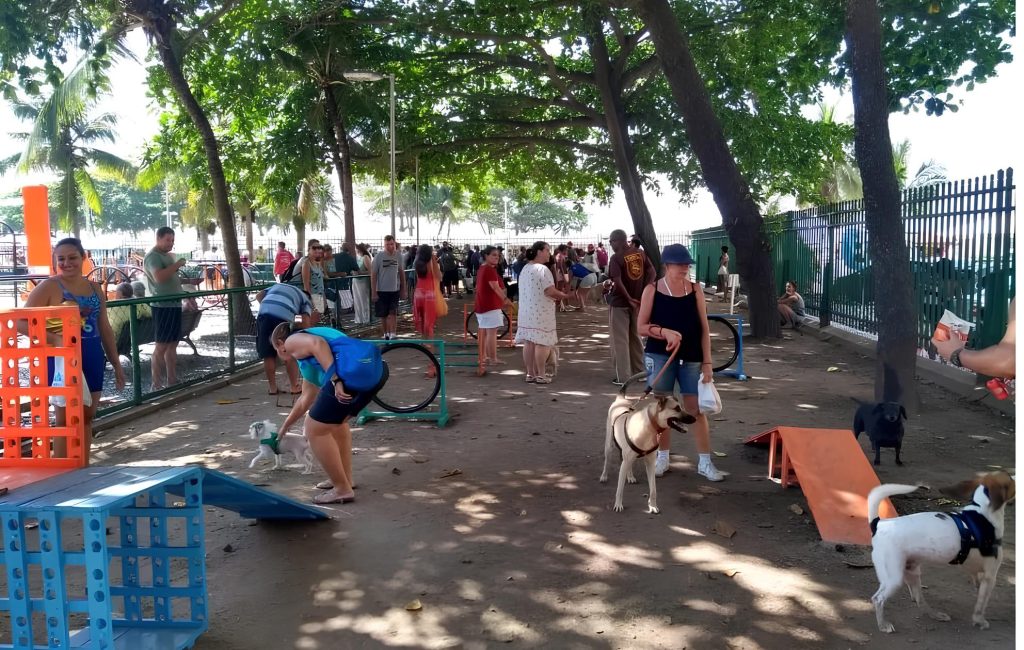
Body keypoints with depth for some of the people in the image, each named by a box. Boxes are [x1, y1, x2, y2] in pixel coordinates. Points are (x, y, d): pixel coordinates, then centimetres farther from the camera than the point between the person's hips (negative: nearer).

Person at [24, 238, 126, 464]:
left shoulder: (94, 288, 12)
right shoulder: (49, 287, -6)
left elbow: (105, 328, 17)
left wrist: (116, 363, 16)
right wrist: (53, 338, -25)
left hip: (93, 358, 6)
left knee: (87, 417, 11)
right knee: (67, 419, -3)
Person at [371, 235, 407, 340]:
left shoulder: (398, 255, 2)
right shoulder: (379, 256, -8)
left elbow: (401, 272, 11)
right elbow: (373, 275, -5)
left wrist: (403, 290, 11)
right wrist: (373, 292, -9)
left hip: (395, 290, 1)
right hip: (381, 290, -1)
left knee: (393, 313, -9)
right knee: (383, 316, 7)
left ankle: (392, 335, -11)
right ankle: (386, 335, 22)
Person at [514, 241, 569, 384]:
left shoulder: (525, 269, 13)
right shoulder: (542, 269, -15)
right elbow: (550, 291, -21)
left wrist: (553, 298, 18)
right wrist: (563, 296, -4)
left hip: (526, 311, 8)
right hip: (541, 312, -8)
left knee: (529, 343, 8)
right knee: (542, 343, -2)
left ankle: (530, 374, 13)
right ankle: (540, 375, 1)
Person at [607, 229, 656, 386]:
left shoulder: (616, 258, -15)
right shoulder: (640, 253, 4)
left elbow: (617, 282, -24)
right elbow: (652, 272, -2)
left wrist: (629, 299, -15)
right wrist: (643, 293, -5)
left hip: (619, 303, -6)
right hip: (638, 301, 6)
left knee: (620, 340, 2)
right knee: (635, 337, 19)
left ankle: (623, 377, 4)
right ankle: (640, 371, 27)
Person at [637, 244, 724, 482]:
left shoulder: (695, 289, 1)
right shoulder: (652, 290, -3)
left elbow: (704, 328, 2)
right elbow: (641, 327, -3)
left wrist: (707, 362, -3)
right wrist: (665, 332, -21)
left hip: (691, 358, 1)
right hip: (659, 356, -1)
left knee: (696, 409, 4)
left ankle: (705, 462, 12)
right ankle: (662, 457, 22)